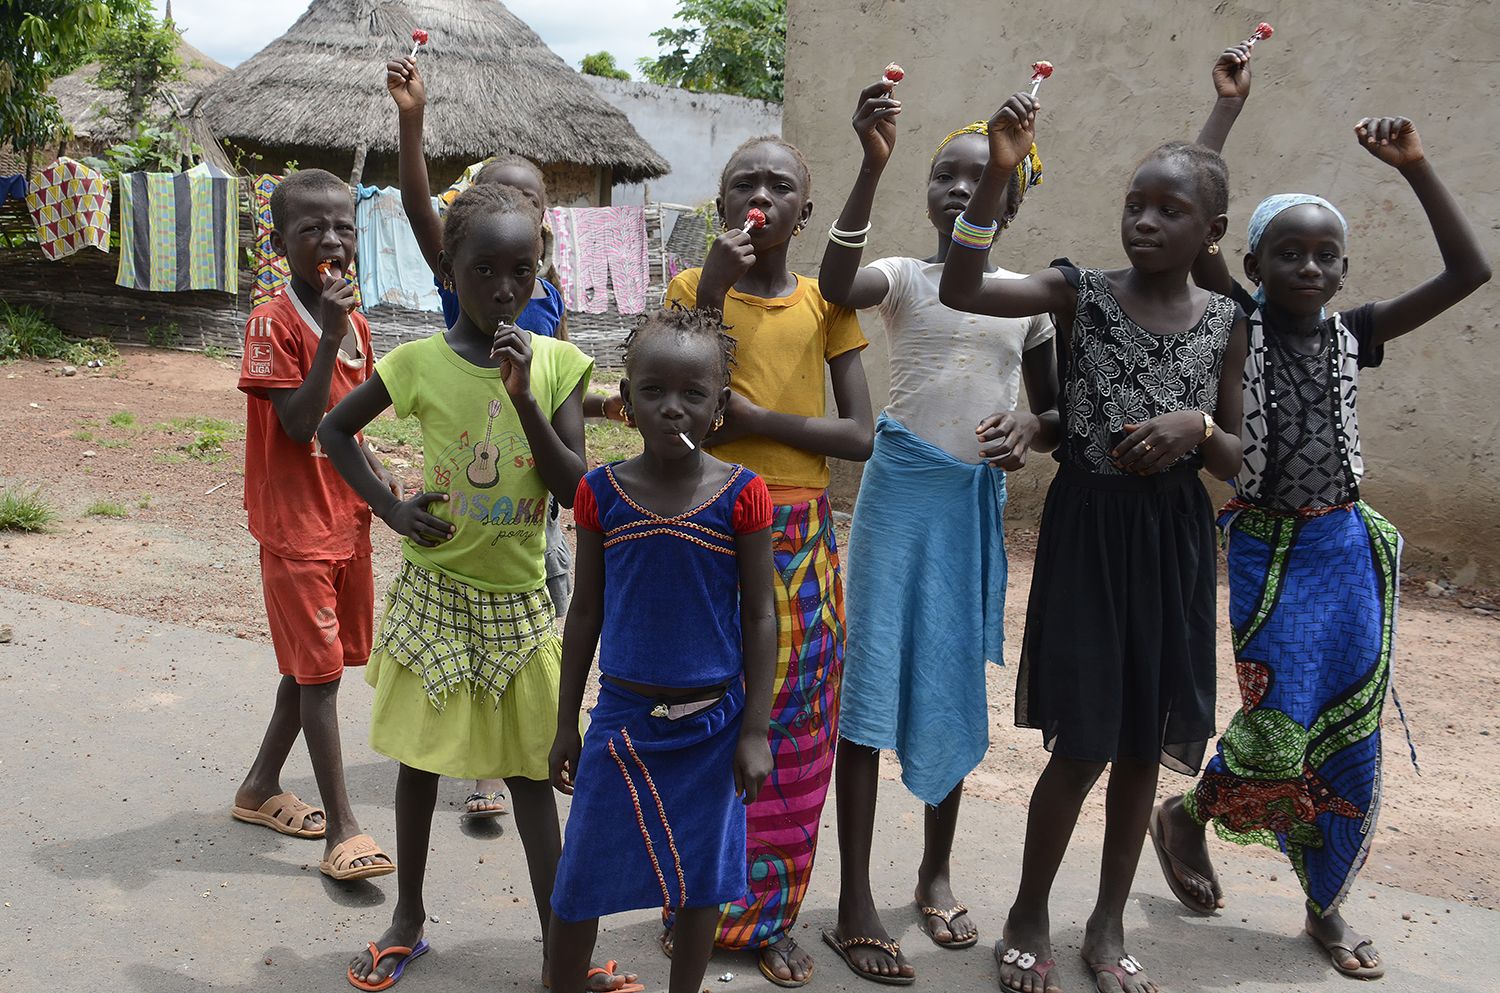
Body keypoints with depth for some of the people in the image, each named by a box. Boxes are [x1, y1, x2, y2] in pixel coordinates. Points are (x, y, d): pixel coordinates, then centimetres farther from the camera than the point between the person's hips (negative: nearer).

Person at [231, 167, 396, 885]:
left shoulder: (355, 325, 8)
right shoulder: (272, 323, -14)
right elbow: (298, 425, -22)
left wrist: (389, 492, 3)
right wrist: (329, 333, -26)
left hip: (347, 520, 8)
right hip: (295, 526, -8)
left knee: (317, 660, 16)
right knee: (319, 667, -3)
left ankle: (261, 788, 33)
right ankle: (342, 827, 6)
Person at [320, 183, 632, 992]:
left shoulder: (559, 363, -7)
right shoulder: (420, 362, -9)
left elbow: (576, 488, -12)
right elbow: (334, 429, 4)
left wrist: (524, 399, -23)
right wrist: (390, 509, -6)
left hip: (519, 599, 0)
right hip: (435, 591, 0)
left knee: (531, 770, 8)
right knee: (421, 754, 13)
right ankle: (409, 918, 32)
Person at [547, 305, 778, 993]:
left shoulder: (740, 495, -10)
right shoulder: (602, 492, -6)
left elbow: (759, 616, -4)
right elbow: (586, 612, 3)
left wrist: (756, 730, -5)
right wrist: (565, 723, 6)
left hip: (713, 722, -1)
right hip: (623, 715, 1)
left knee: (702, 873, 15)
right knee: (581, 877, 8)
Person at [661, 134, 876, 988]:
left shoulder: (826, 301, 4)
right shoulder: (694, 286, 1)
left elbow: (861, 435, -3)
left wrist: (752, 418, -15)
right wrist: (715, 285, -18)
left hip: (800, 537, 2)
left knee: (792, 725, 7)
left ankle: (771, 913, 22)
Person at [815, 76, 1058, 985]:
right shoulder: (904, 277, -2)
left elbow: (1059, 407, 13)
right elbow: (836, 286, -25)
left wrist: (1032, 427, -10)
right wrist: (873, 163, -32)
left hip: (977, 500, 4)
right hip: (901, 491, -3)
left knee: (957, 683, 11)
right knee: (874, 679, -4)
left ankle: (937, 874, 28)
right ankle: (856, 900, 4)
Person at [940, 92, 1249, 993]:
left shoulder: (1226, 323, 2)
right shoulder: (1081, 292, -4)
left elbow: (1238, 460, 6)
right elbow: (961, 292, -19)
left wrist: (1195, 428, -16)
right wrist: (998, 177, -27)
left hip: (1172, 538, 3)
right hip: (1087, 526, -3)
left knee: (1143, 744, 11)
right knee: (1083, 744, -1)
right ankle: (1030, 915, 22)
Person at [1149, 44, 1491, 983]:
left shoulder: (1354, 335, 4)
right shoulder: (1240, 322, -5)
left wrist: (1415, 166, -7)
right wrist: (1229, 105, -13)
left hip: (1348, 551, 4)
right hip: (1264, 549, -4)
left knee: (1349, 739, 8)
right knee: (1277, 729, -9)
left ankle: (1326, 905, 26)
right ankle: (1185, 817, 23)